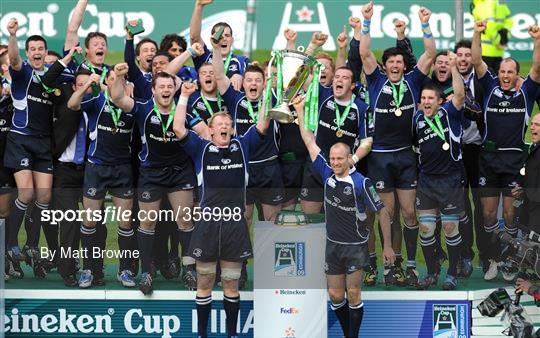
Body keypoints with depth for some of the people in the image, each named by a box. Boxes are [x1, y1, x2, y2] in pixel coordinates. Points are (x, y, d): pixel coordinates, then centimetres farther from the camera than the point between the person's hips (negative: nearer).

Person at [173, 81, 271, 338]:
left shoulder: (242, 146, 10)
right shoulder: (201, 149, 7)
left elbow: (262, 125, 4)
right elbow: (178, 128, -3)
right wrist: (185, 96, -4)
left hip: (235, 225, 1)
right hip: (207, 224, -1)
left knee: (231, 286, 8)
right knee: (204, 285, 6)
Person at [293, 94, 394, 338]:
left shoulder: (361, 183, -17)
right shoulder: (327, 174, -3)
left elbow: (382, 213, -11)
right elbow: (309, 141, 5)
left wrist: (387, 245, -11)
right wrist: (299, 110, 6)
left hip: (355, 247, -5)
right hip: (333, 245, 5)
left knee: (353, 295, -4)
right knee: (335, 296, 7)